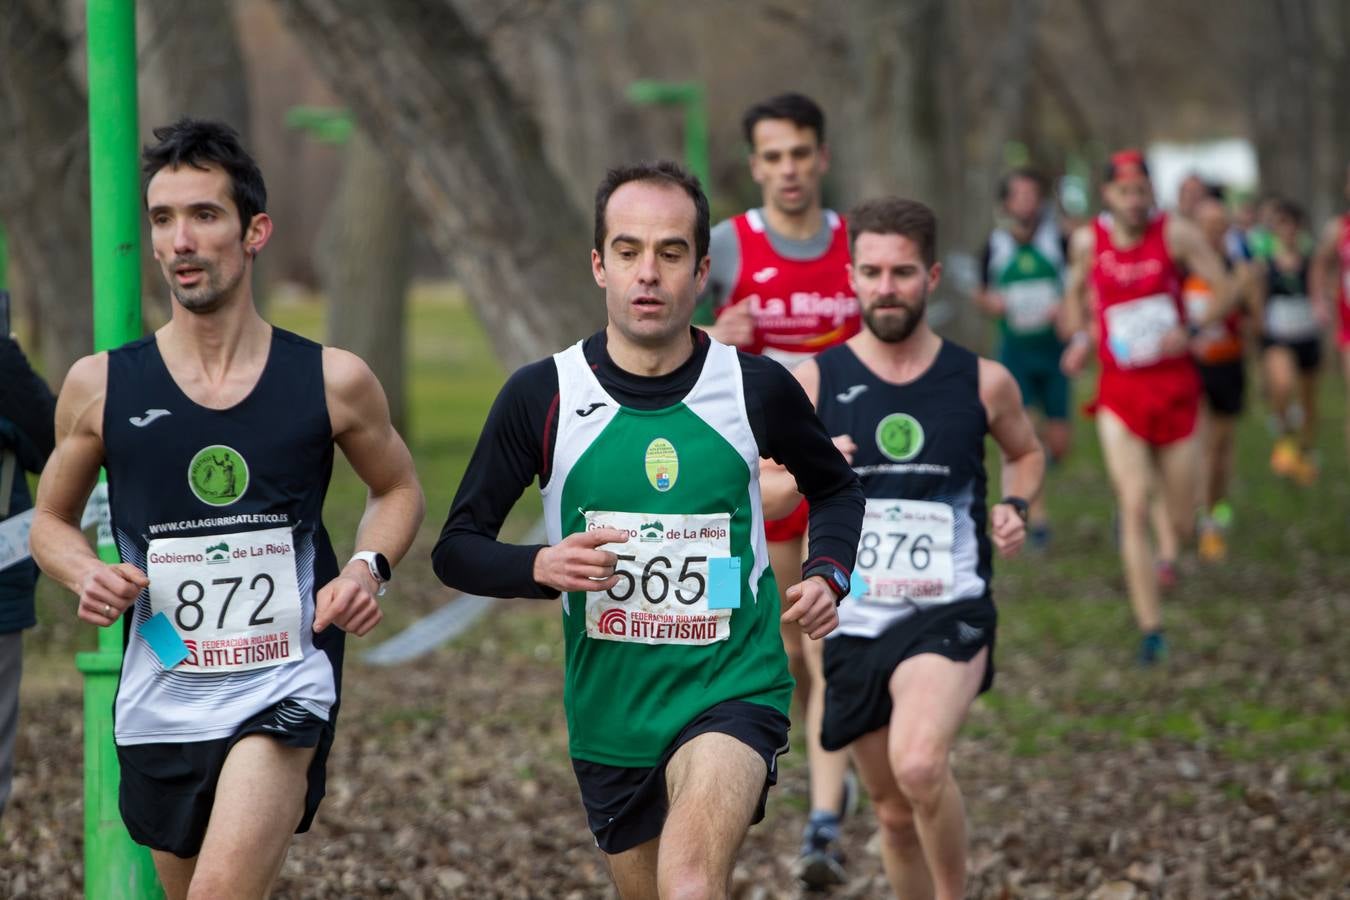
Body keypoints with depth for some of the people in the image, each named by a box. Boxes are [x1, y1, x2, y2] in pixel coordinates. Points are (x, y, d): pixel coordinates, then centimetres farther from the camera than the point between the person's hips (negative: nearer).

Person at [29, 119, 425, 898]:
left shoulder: (332, 381, -2)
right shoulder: (101, 387, -1)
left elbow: (399, 488, 16)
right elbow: (52, 521, 13)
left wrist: (370, 567, -4)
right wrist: (86, 575, -9)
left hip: (286, 688, -3)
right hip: (160, 703, 3)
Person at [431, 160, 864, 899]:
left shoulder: (756, 387, -3)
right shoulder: (541, 395, -5)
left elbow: (835, 487, 17)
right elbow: (456, 548, 1)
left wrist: (827, 575, -2)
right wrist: (542, 566, -20)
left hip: (732, 689, -2)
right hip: (608, 711, 3)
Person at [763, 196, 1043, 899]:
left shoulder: (983, 382, 1)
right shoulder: (814, 381, -1)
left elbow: (1026, 452, 22)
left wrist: (1015, 508, 1)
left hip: (950, 612, -2)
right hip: (853, 623, 2)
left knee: (919, 765, -28)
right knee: (895, 813, 12)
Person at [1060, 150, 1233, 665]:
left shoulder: (1174, 234, -7)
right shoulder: (1088, 241, -1)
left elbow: (1224, 291, -6)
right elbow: (1076, 292, 19)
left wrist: (1192, 330, -22)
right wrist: (1078, 338, 2)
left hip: (1174, 386, 0)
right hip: (1120, 391, 0)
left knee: (1183, 526, 6)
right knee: (1134, 510, -14)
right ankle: (1150, 631, -11)